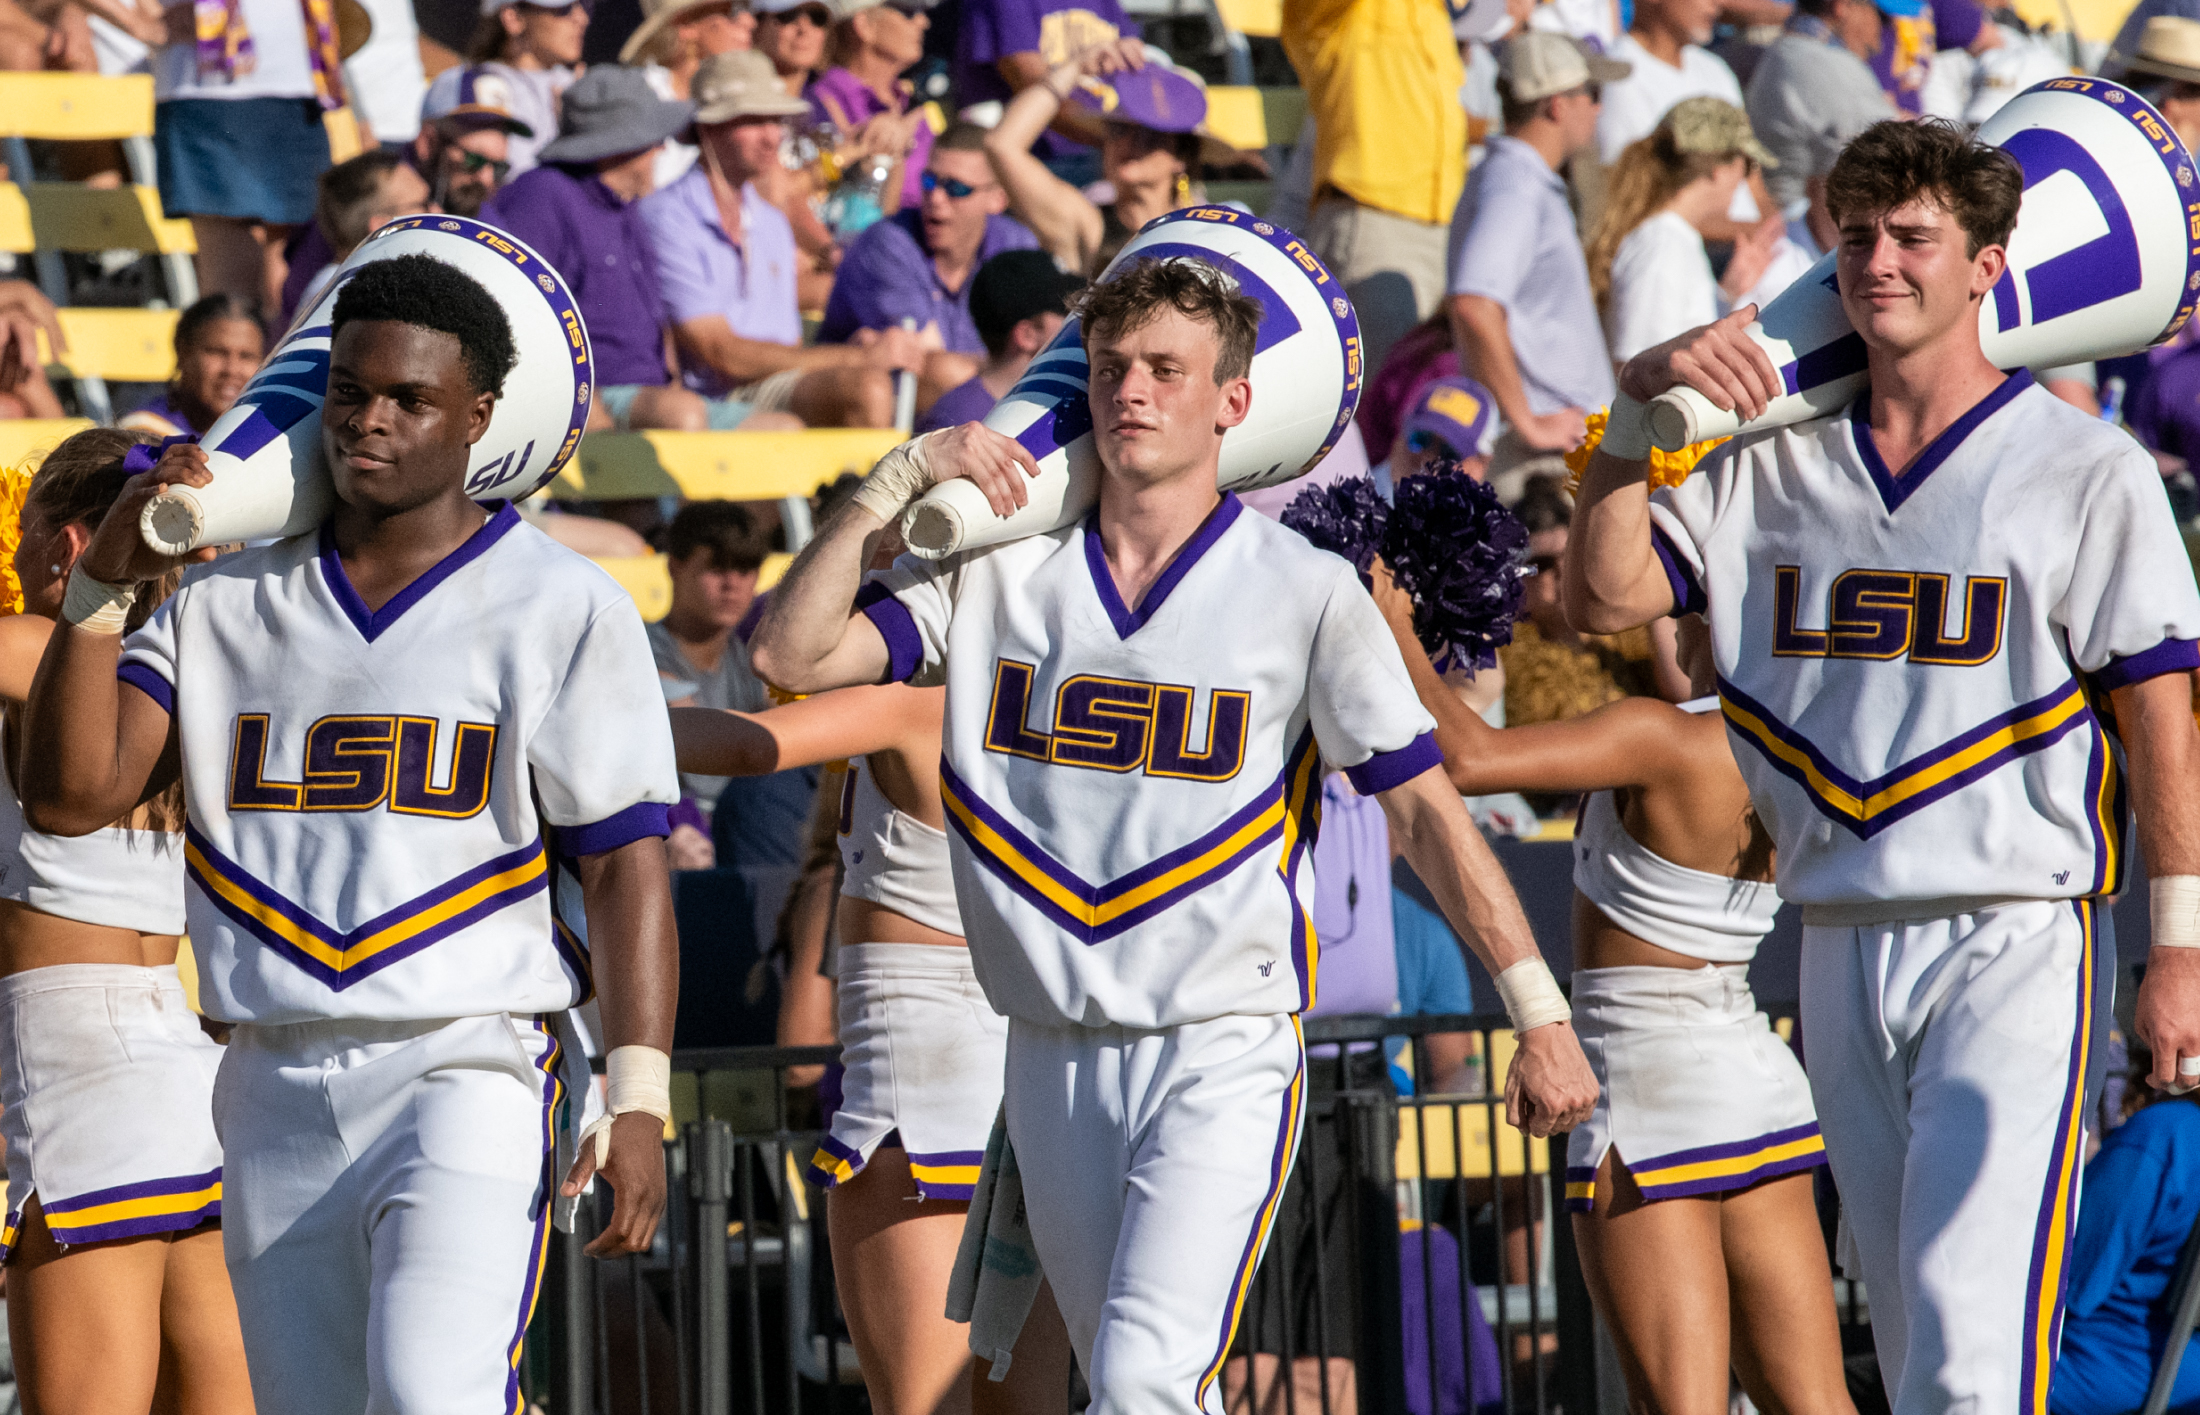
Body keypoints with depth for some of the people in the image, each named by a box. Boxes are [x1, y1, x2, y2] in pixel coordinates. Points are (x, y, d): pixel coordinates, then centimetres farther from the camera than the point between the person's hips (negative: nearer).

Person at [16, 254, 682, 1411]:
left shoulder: (562, 611, 1)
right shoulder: (225, 604, 11)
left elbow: (625, 868, -3)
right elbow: (70, 796, 2)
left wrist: (638, 1100, -12)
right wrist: (101, 586, -9)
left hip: (466, 1069, -5)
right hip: (275, 1091, 5)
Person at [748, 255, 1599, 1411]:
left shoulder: (1305, 593, -2)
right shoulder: (998, 569, 6)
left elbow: (1423, 810, 0)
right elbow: (791, 654, -2)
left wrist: (1540, 1018, -3)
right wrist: (901, 480, -9)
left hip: (1224, 1053, -4)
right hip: (1055, 1054, 4)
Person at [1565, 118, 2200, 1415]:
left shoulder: (2085, 472, -2)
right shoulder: (1774, 463, 11)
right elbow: (1605, 598, 4)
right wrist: (1642, 405, -7)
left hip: (2019, 939, -6)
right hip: (1843, 951, 6)